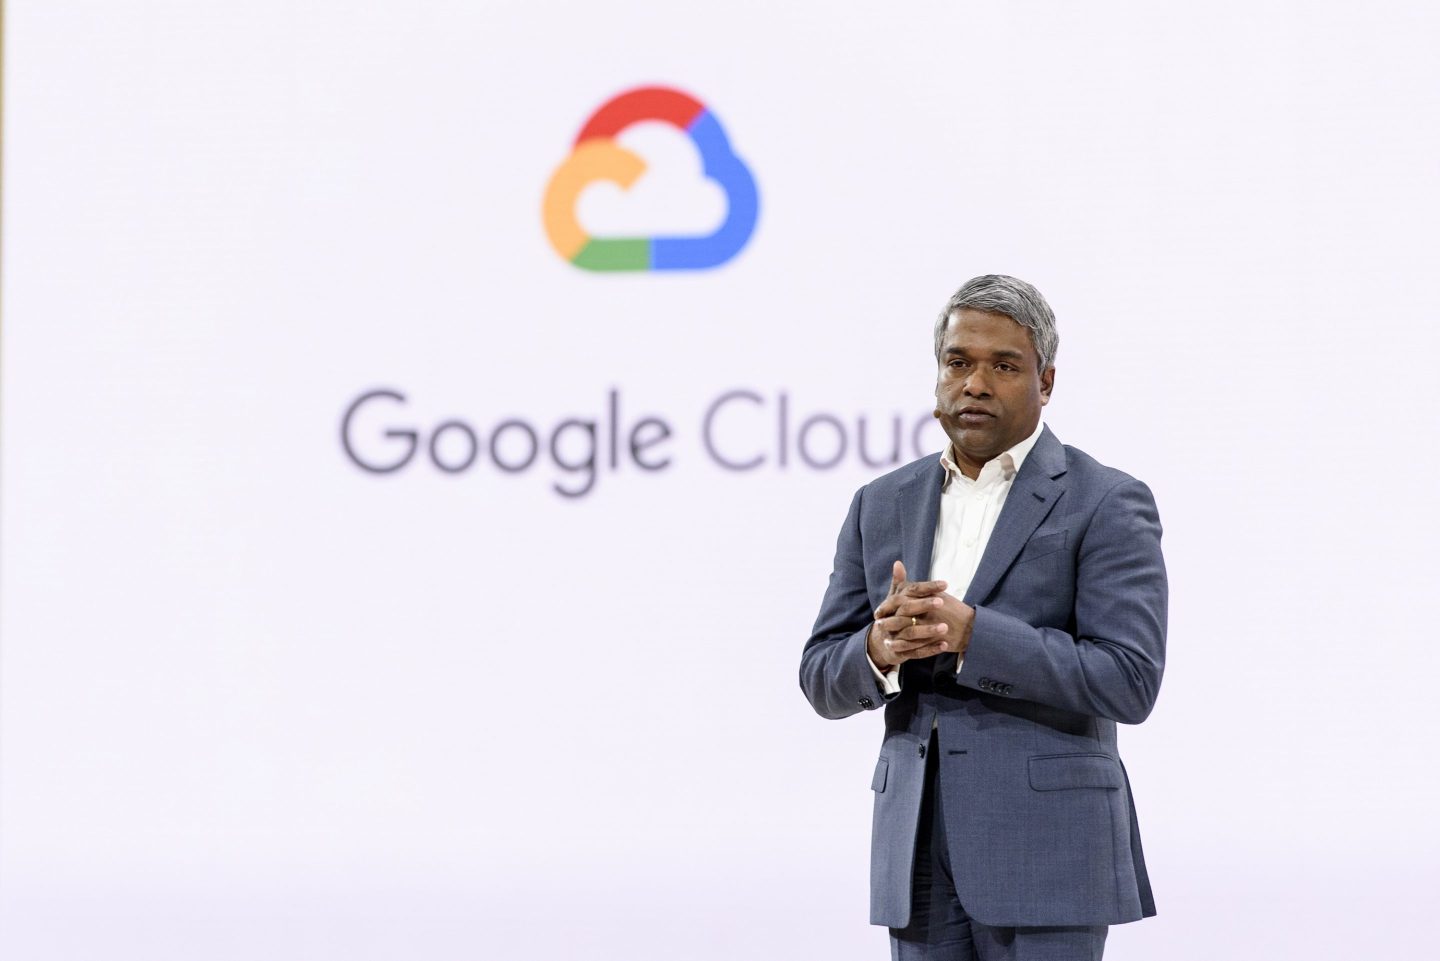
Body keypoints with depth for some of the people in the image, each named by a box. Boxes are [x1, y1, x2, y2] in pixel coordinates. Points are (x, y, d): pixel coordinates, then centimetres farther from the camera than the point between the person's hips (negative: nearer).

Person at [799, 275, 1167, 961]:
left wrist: (971, 635, -21)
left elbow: (1129, 681, -13)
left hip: (1046, 854, -5)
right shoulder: (882, 506, 13)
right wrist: (880, 649, -13)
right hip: (920, 853, 5)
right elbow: (824, 682, 11)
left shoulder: (1106, 505, -3)